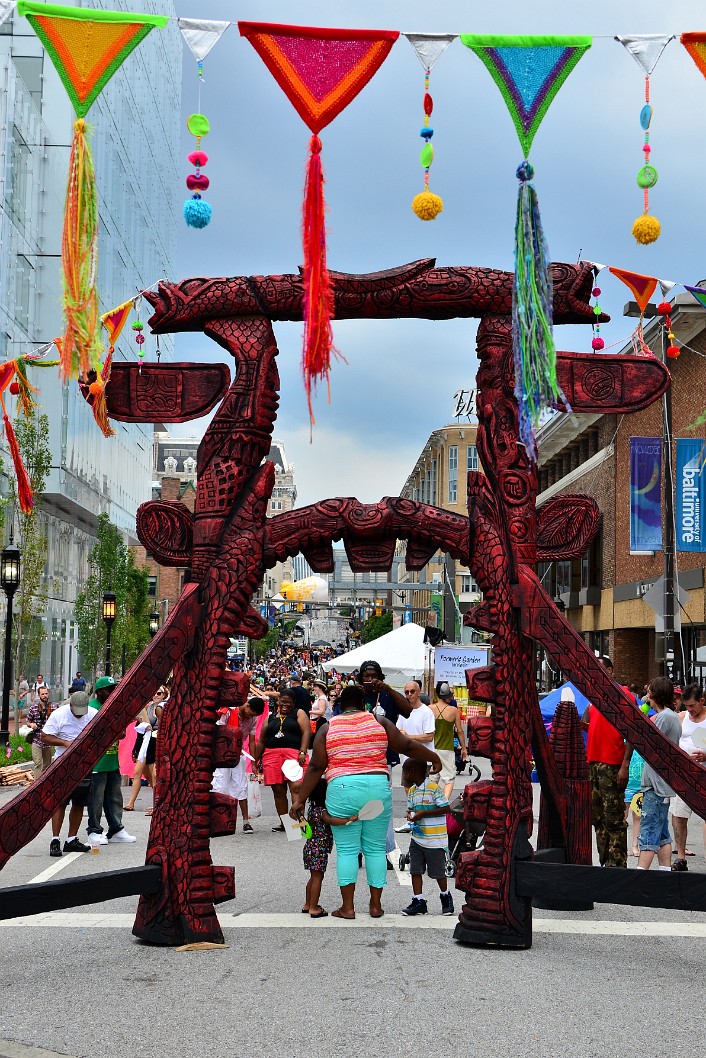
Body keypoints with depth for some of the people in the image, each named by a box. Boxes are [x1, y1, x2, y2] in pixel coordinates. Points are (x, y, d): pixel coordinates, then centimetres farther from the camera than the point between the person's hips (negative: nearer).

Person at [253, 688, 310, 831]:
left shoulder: (299, 714, 11)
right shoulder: (271, 719, 22)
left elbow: (306, 732, -1)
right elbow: (261, 742, 23)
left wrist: (302, 752, -14)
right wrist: (255, 761, 17)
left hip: (294, 754, -4)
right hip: (272, 755, 4)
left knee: (296, 787, -17)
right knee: (278, 791, 3)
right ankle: (283, 824, 11)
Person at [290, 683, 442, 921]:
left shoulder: (328, 728, 5)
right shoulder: (378, 721, 6)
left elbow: (316, 767, 1)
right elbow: (407, 746, 7)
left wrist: (301, 799, 5)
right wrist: (434, 758, 21)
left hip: (342, 791, -1)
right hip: (377, 789, 1)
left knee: (347, 850, 8)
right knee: (375, 849, 11)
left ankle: (347, 907, 9)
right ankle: (376, 905, 17)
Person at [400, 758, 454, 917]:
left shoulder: (434, 788, -14)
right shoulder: (411, 791, 9)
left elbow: (445, 808, -16)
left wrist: (423, 813, -20)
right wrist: (410, 814, -4)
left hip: (435, 839, -7)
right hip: (417, 837, 7)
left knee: (438, 872, 6)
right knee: (415, 871, 2)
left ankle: (445, 896, 28)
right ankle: (418, 901, 9)